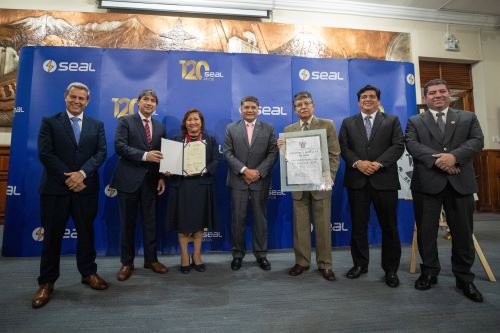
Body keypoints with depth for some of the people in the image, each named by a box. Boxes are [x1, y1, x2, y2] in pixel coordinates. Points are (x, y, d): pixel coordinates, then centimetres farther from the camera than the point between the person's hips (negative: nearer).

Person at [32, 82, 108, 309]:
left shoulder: (97, 125, 9)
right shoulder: (49, 122, 3)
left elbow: (101, 153, -1)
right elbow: (45, 154, -6)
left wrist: (82, 173, -15)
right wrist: (69, 178, -13)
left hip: (86, 187, 2)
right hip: (55, 188, -1)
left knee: (86, 232, 11)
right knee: (52, 236, 7)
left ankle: (88, 273, 26)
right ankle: (46, 282, 20)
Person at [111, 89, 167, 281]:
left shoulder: (160, 127, 13)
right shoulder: (126, 121, 1)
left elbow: (161, 154, 12)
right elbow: (120, 146, -12)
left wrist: (162, 177, 3)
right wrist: (144, 155, -22)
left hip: (151, 180, 3)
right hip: (129, 179, -3)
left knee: (150, 222, 9)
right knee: (128, 222, 6)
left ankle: (151, 259, 23)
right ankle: (127, 263, 19)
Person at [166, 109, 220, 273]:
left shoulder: (210, 140, 8)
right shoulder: (177, 140, 9)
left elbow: (215, 161, -1)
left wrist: (202, 171, -17)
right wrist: (168, 170, -16)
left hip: (202, 186, 1)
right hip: (181, 186, 0)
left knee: (199, 223, 7)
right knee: (183, 224, 3)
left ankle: (197, 257, 21)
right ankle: (184, 258, 17)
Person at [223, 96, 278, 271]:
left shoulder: (268, 129, 6)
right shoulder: (231, 128, 6)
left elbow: (273, 153, -1)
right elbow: (228, 153, -2)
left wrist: (258, 172, -13)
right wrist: (244, 170, -14)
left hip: (261, 181, 0)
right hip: (238, 180, 0)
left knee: (260, 218, 8)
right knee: (237, 218, 4)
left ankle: (261, 254, 21)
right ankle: (238, 253, 19)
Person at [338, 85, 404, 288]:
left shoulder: (392, 120, 10)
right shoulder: (348, 123, 13)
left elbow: (398, 146, -1)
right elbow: (343, 147, 3)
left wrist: (379, 164, -15)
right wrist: (358, 163, -14)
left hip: (384, 180, -1)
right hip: (357, 180, 1)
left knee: (389, 226, 5)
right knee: (358, 225, 7)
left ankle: (391, 269, 19)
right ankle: (360, 264, 22)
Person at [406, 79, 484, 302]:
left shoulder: (468, 118, 13)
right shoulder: (415, 122, 9)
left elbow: (477, 141, -1)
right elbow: (411, 144, -6)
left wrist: (454, 156, -18)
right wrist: (437, 160, -19)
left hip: (460, 182, 1)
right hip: (427, 182, -1)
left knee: (463, 232, 7)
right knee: (426, 231, 6)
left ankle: (464, 278, 23)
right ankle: (429, 273, 21)